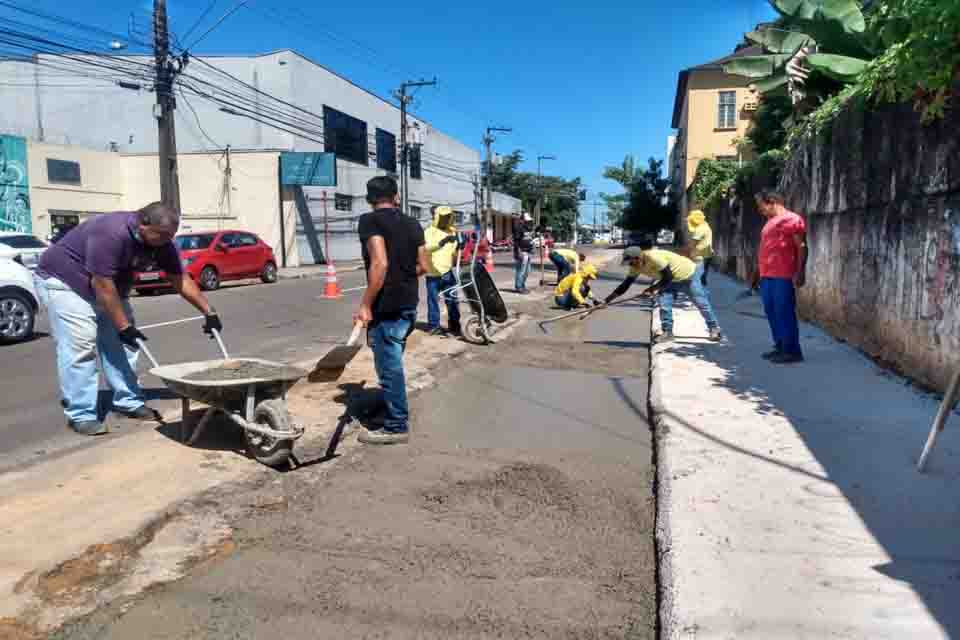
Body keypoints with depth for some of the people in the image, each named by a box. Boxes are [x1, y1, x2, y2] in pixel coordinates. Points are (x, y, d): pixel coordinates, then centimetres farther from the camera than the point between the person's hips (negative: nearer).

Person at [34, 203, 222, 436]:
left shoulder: (161, 242, -11)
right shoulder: (111, 233, -35)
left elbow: (181, 280, -4)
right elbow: (102, 284, -32)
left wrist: (208, 312, -6)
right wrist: (123, 326, -28)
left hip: (106, 284, 8)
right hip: (64, 280, -8)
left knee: (119, 343, 5)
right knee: (79, 346, -14)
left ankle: (129, 402, 14)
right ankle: (81, 415, -9)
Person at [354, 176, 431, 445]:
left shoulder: (370, 221, -12)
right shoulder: (412, 223, 9)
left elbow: (380, 263, -24)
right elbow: (424, 266, 9)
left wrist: (365, 305, -19)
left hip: (386, 308, -8)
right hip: (408, 304, 8)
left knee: (389, 366, 2)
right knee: (392, 362, 22)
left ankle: (396, 426, 12)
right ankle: (396, 413, 36)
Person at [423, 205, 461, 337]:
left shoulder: (451, 232, 13)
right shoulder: (429, 232, -6)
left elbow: (455, 252, 14)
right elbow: (426, 247, -26)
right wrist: (441, 242, -39)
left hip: (447, 272, 5)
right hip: (433, 273, -5)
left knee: (453, 299, 7)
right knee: (433, 301, 3)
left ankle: (454, 325, 18)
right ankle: (434, 326, 13)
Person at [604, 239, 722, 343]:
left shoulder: (653, 256, -38)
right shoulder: (636, 267, -13)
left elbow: (668, 276, -31)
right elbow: (624, 286, -10)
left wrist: (654, 288, -31)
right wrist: (606, 300, -15)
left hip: (687, 275, -6)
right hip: (671, 280, 7)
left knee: (702, 303, 6)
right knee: (664, 305, -9)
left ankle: (714, 329, 22)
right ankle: (667, 332, 4)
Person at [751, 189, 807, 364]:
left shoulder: (791, 219, -8)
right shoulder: (770, 221, 20)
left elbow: (801, 247, -12)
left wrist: (800, 272, -19)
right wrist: (758, 274, 24)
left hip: (783, 276, -9)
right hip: (767, 276, 9)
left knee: (784, 312, -7)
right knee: (771, 312, 11)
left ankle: (792, 351, -2)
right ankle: (780, 346, 20)